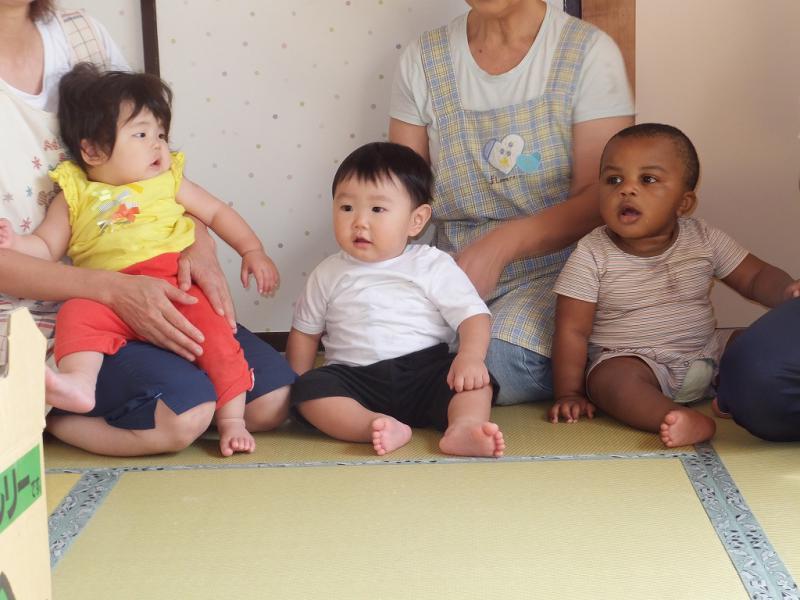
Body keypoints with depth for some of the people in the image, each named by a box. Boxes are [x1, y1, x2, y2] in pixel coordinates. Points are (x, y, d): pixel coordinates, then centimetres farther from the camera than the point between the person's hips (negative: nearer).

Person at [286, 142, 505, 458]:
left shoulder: (433, 266, 2)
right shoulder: (329, 274, 10)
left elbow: (473, 315, -4)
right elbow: (305, 332, 20)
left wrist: (470, 357, -23)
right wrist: (297, 387, 11)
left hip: (426, 370, -1)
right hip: (355, 381, 1)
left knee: (475, 380, -25)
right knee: (310, 389, -27)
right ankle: (376, 426, -43)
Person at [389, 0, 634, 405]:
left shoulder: (589, 52, -4)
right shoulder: (422, 60, 6)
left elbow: (602, 197, -12)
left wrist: (501, 244, -28)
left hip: (553, 269, -3)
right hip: (450, 267, 3)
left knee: (499, 361, -33)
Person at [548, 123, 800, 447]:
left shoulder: (704, 240, -1)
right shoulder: (592, 256, -10)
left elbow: (756, 277, 4)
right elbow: (572, 330, -9)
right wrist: (569, 394, -13)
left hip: (706, 353, 5)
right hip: (629, 361, -4)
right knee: (610, 378, -36)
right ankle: (688, 421, -54)